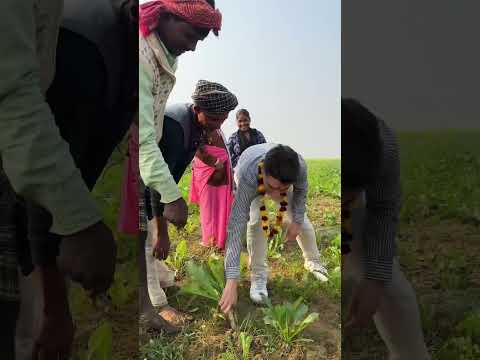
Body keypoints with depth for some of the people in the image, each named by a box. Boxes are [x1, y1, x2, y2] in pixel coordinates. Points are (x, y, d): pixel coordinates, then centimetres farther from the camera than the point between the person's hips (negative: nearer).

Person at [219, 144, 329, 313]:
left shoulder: (299, 166, -41)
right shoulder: (247, 178, -48)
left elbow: (301, 190, -14)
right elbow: (236, 226, -50)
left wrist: (297, 221, -15)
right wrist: (232, 282, -54)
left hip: (281, 176, 3)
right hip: (251, 178, -2)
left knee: (300, 217, 3)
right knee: (256, 218, -27)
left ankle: (313, 262, 31)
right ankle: (258, 274, -8)